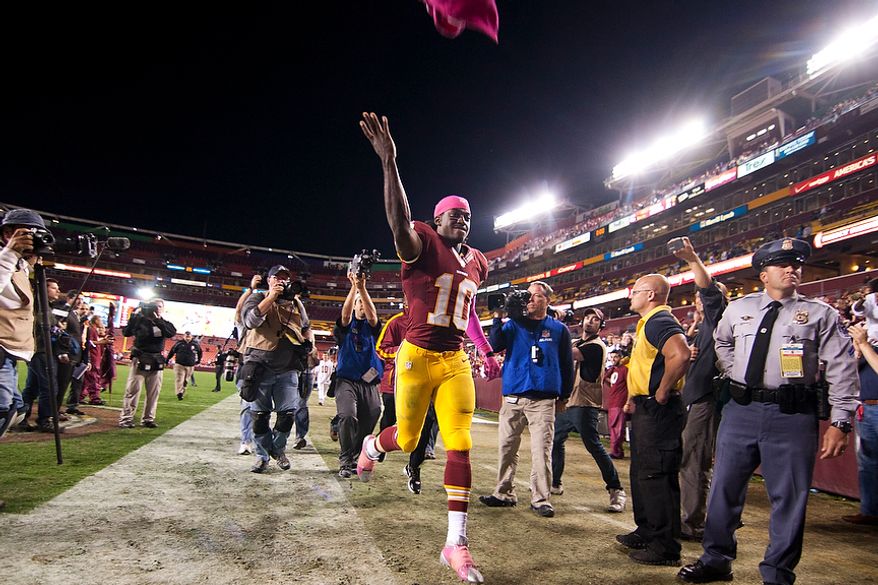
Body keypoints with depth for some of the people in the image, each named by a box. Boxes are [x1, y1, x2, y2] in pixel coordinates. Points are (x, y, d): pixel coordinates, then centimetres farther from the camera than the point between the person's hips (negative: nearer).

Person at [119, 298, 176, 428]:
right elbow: (126, 332, -11)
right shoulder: (140, 319, 1)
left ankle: (148, 419, 13)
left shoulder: (163, 323, 10)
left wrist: (158, 320, -18)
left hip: (157, 361, 4)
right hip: (140, 359, -4)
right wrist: (134, 315, -17)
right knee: (133, 390, -5)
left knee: (154, 392, 5)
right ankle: (126, 418, 1)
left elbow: (171, 332, -11)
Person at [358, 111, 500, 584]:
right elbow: (399, 221, -32)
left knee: (460, 446, -1)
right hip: (417, 357, -5)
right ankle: (373, 446, 51)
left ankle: (456, 543, 9)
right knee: (407, 440, 11)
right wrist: (389, 162, -44)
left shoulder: (476, 262, 12)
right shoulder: (422, 244, -8)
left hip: (456, 362, 5)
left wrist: (486, 350, 22)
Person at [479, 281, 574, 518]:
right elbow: (495, 345, -4)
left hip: (543, 400, -2)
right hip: (512, 397, 2)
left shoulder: (559, 329, 7)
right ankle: (504, 493, 18)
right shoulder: (513, 324, 10)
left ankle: (541, 499, 4)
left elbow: (567, 364, 10)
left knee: (541, 450, -5)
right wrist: (497, 318, -12)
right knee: (506, 447, 7)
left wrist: (564, 396, 8)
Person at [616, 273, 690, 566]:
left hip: (657, 411, -11)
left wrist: (662, 392, -24)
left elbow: (680, 355, -35)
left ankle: (666, 547, 6)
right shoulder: (648, 323, 17)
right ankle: (647, 532, 33)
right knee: (641, 473, 19)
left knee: (656, 476, -4)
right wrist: (636, 398, 20)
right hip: (645, 410, 11)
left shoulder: (660, 321, -16)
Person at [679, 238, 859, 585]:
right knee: (724, 487, 10)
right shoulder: (737, 309, 9)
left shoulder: (819, 314, 2)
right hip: (741, 410, 3)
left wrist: (840, 423, -9)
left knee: (789, 498, 6)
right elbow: (722, 342, 29)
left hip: (793, 415, -2)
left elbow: (842, 369, -2)